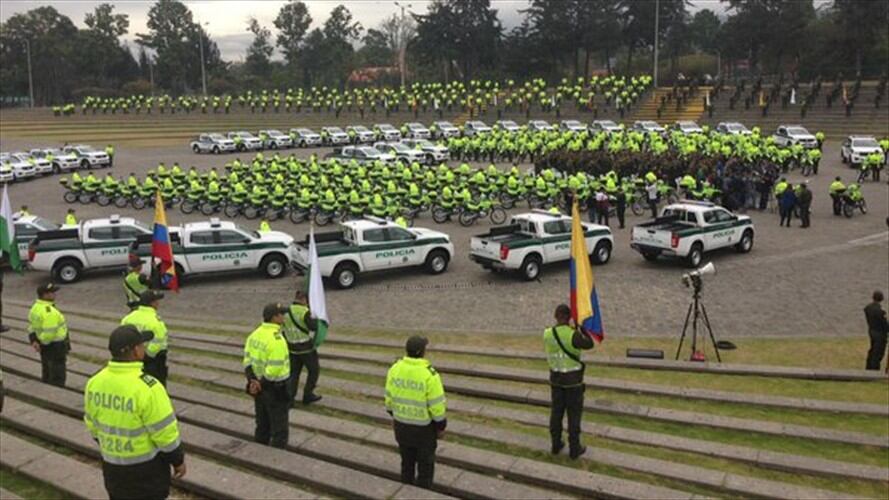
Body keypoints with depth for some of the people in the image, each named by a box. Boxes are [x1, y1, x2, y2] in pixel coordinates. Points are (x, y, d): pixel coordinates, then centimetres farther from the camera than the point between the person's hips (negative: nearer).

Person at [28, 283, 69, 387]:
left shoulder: (35, 307, 3)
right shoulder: (50, 312, -28)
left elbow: (32, 327, 7)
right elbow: (49, 333, -29)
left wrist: (34, 341, -3)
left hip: (44, 347, 9)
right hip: (55, 347, -9)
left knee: (47, 374, 23)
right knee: (57, 377, 2)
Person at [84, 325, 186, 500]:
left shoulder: (95, 382, -8)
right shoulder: (147, 388, -28)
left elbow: (92, 423, 6)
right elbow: (165, 432, -21)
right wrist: (178, 459, -6)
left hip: (112, 462, 6)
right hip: (147, 465, -6)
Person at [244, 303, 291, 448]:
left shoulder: (255, 334, 1)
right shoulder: (277, 340, -26)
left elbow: (247, 360, -2)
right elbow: (275, 370, -29)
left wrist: (252, 381, -12)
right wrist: (261, 385, -16)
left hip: (259, 387, 8)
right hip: (276, 390, -8)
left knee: (262, 426, 21)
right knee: (280, 430, 5)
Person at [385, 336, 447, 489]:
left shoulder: (395, 369, -13)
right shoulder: (429, 374, -28)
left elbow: (390, 396, 0)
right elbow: (437, 405, -21)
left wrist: (394, 415, 17)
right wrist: (441, 426, -5)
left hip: (401, 423, 5)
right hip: (424, 426, -5)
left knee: (407, 460, 24)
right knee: (425, 463, 16)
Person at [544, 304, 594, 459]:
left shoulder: (547, 334, -9)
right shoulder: (573, 335, -25)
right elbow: (589, 344, -6)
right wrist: (582, 329, 7)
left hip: (556, 378, 5)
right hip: (573, 379, -4)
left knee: (556, 411, 18)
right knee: (574, 413, 9)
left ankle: (556, 444, 28)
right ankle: (574, 448, 19)